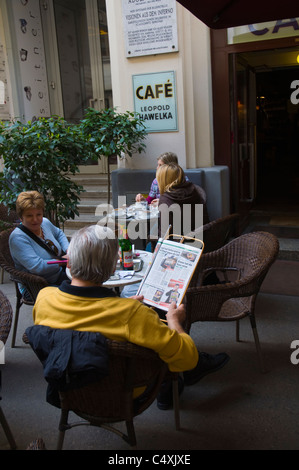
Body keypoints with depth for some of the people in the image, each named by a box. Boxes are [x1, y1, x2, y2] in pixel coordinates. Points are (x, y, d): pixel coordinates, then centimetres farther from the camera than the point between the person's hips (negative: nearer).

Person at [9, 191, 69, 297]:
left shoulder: (45, 222, 2)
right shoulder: (18, 238, -21)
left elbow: (59, 233, 25)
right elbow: (37, 267, -28)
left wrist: (68, 250, 7)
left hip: (59, 275, 8)